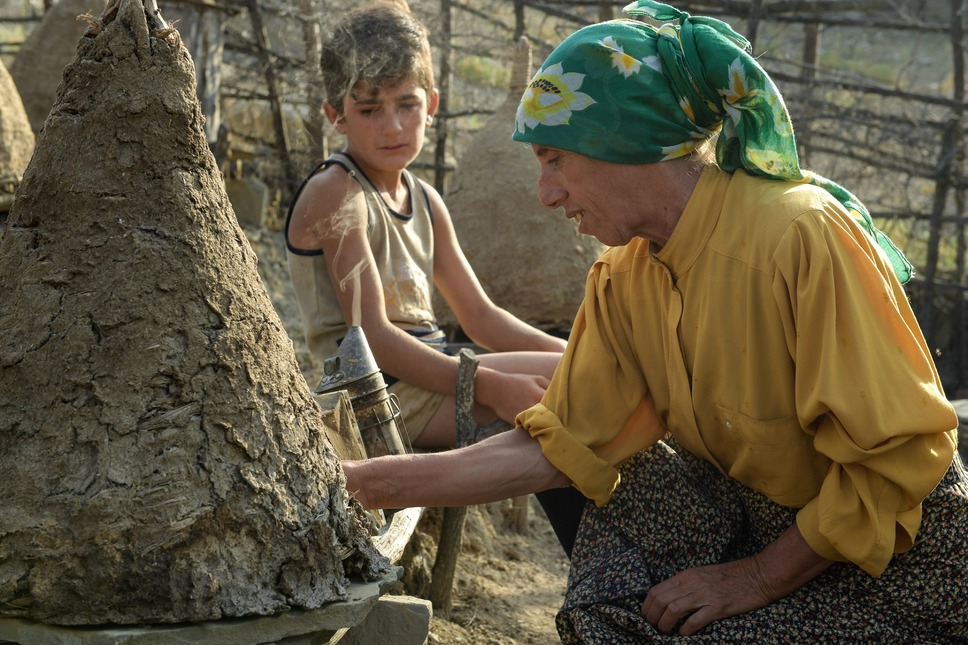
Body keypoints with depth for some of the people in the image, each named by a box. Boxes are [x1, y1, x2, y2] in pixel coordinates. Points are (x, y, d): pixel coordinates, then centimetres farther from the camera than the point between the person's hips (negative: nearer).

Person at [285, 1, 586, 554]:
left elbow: (478, 315, 17)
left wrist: (576, 354, 2)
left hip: (430, 368, 9)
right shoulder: (336, 193, -10)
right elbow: (372, 333, -19)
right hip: (381, 390, -9)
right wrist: (489, 385, -27)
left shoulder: (424, 200, 16)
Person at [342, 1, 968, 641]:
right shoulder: (622, 281, -3)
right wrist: (378, 483, -6)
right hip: (754, 517, 7)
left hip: (898, 559, -6)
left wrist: (760, 577, -20)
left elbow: (899, 451, -24)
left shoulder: (801, 235, -26)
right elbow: (558, 445, -2)